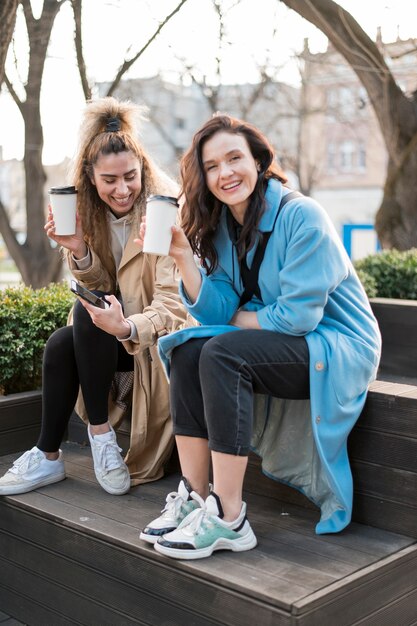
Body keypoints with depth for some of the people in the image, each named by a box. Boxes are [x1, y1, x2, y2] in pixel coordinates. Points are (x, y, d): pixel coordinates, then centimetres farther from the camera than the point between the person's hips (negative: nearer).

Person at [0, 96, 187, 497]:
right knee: (59, 346, -19)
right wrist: (78, 251, -20)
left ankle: (100, 431, -15)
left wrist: (128, 327, -45)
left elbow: (173, 304, -26)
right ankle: (47, 456, -5)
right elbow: (101, 286, -1)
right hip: (118, 322, 6)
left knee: (88, 311, -27)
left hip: (159, 336, -6)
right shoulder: (92, 211, -2)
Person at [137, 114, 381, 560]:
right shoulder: (220, 227, 4)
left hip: (338, 348, -7)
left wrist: (239, 319, -5)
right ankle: (194, 498, -13)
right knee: (187, 350, -15)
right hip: (283, 350, 7)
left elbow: (297, 317, -21)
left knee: (221, 352, -28)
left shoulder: (301, 215, -17)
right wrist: (183, 256, -17)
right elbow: (217, 313, -5)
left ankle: (228, 519, -25)